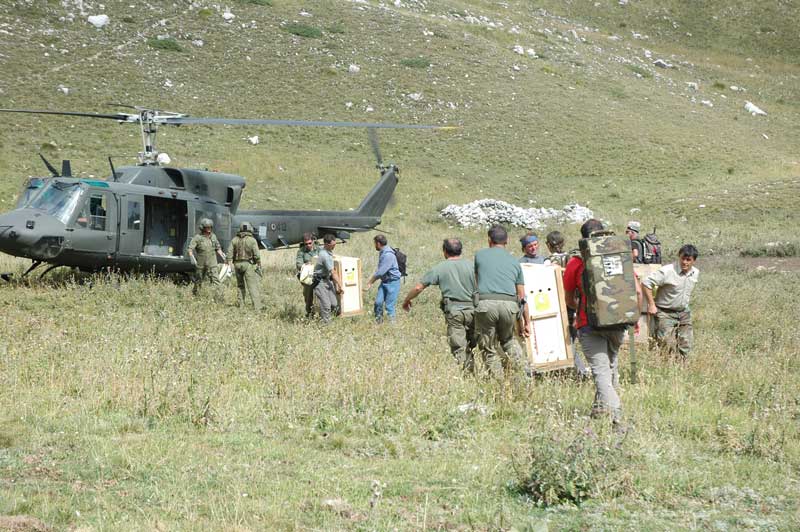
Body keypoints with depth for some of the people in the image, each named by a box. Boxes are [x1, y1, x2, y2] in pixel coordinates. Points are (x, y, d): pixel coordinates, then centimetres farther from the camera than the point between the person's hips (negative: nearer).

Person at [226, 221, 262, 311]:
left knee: (241, 285, 18)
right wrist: (259, 265, -1)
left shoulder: (235, 240, 5)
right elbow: (256, 254, -9)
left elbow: (230, 253, 2)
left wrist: (229, 264, 5)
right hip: (248, 264, -4)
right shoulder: (252, 240, -6)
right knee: (252, 286, -6)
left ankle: (241, 304, 18)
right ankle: (257, 306, -14)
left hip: (237, 264, 4)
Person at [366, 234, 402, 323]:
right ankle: (378, 321, 11)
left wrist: (371, 282, -9)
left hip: (392, 282, -9)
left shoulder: (388, 255, -21)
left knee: (389, 305, -7)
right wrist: (372, 280, 12)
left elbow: (380, 272, -20)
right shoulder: (382, 253, 10)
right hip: (384, 281, 9)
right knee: (378, 302, 2)